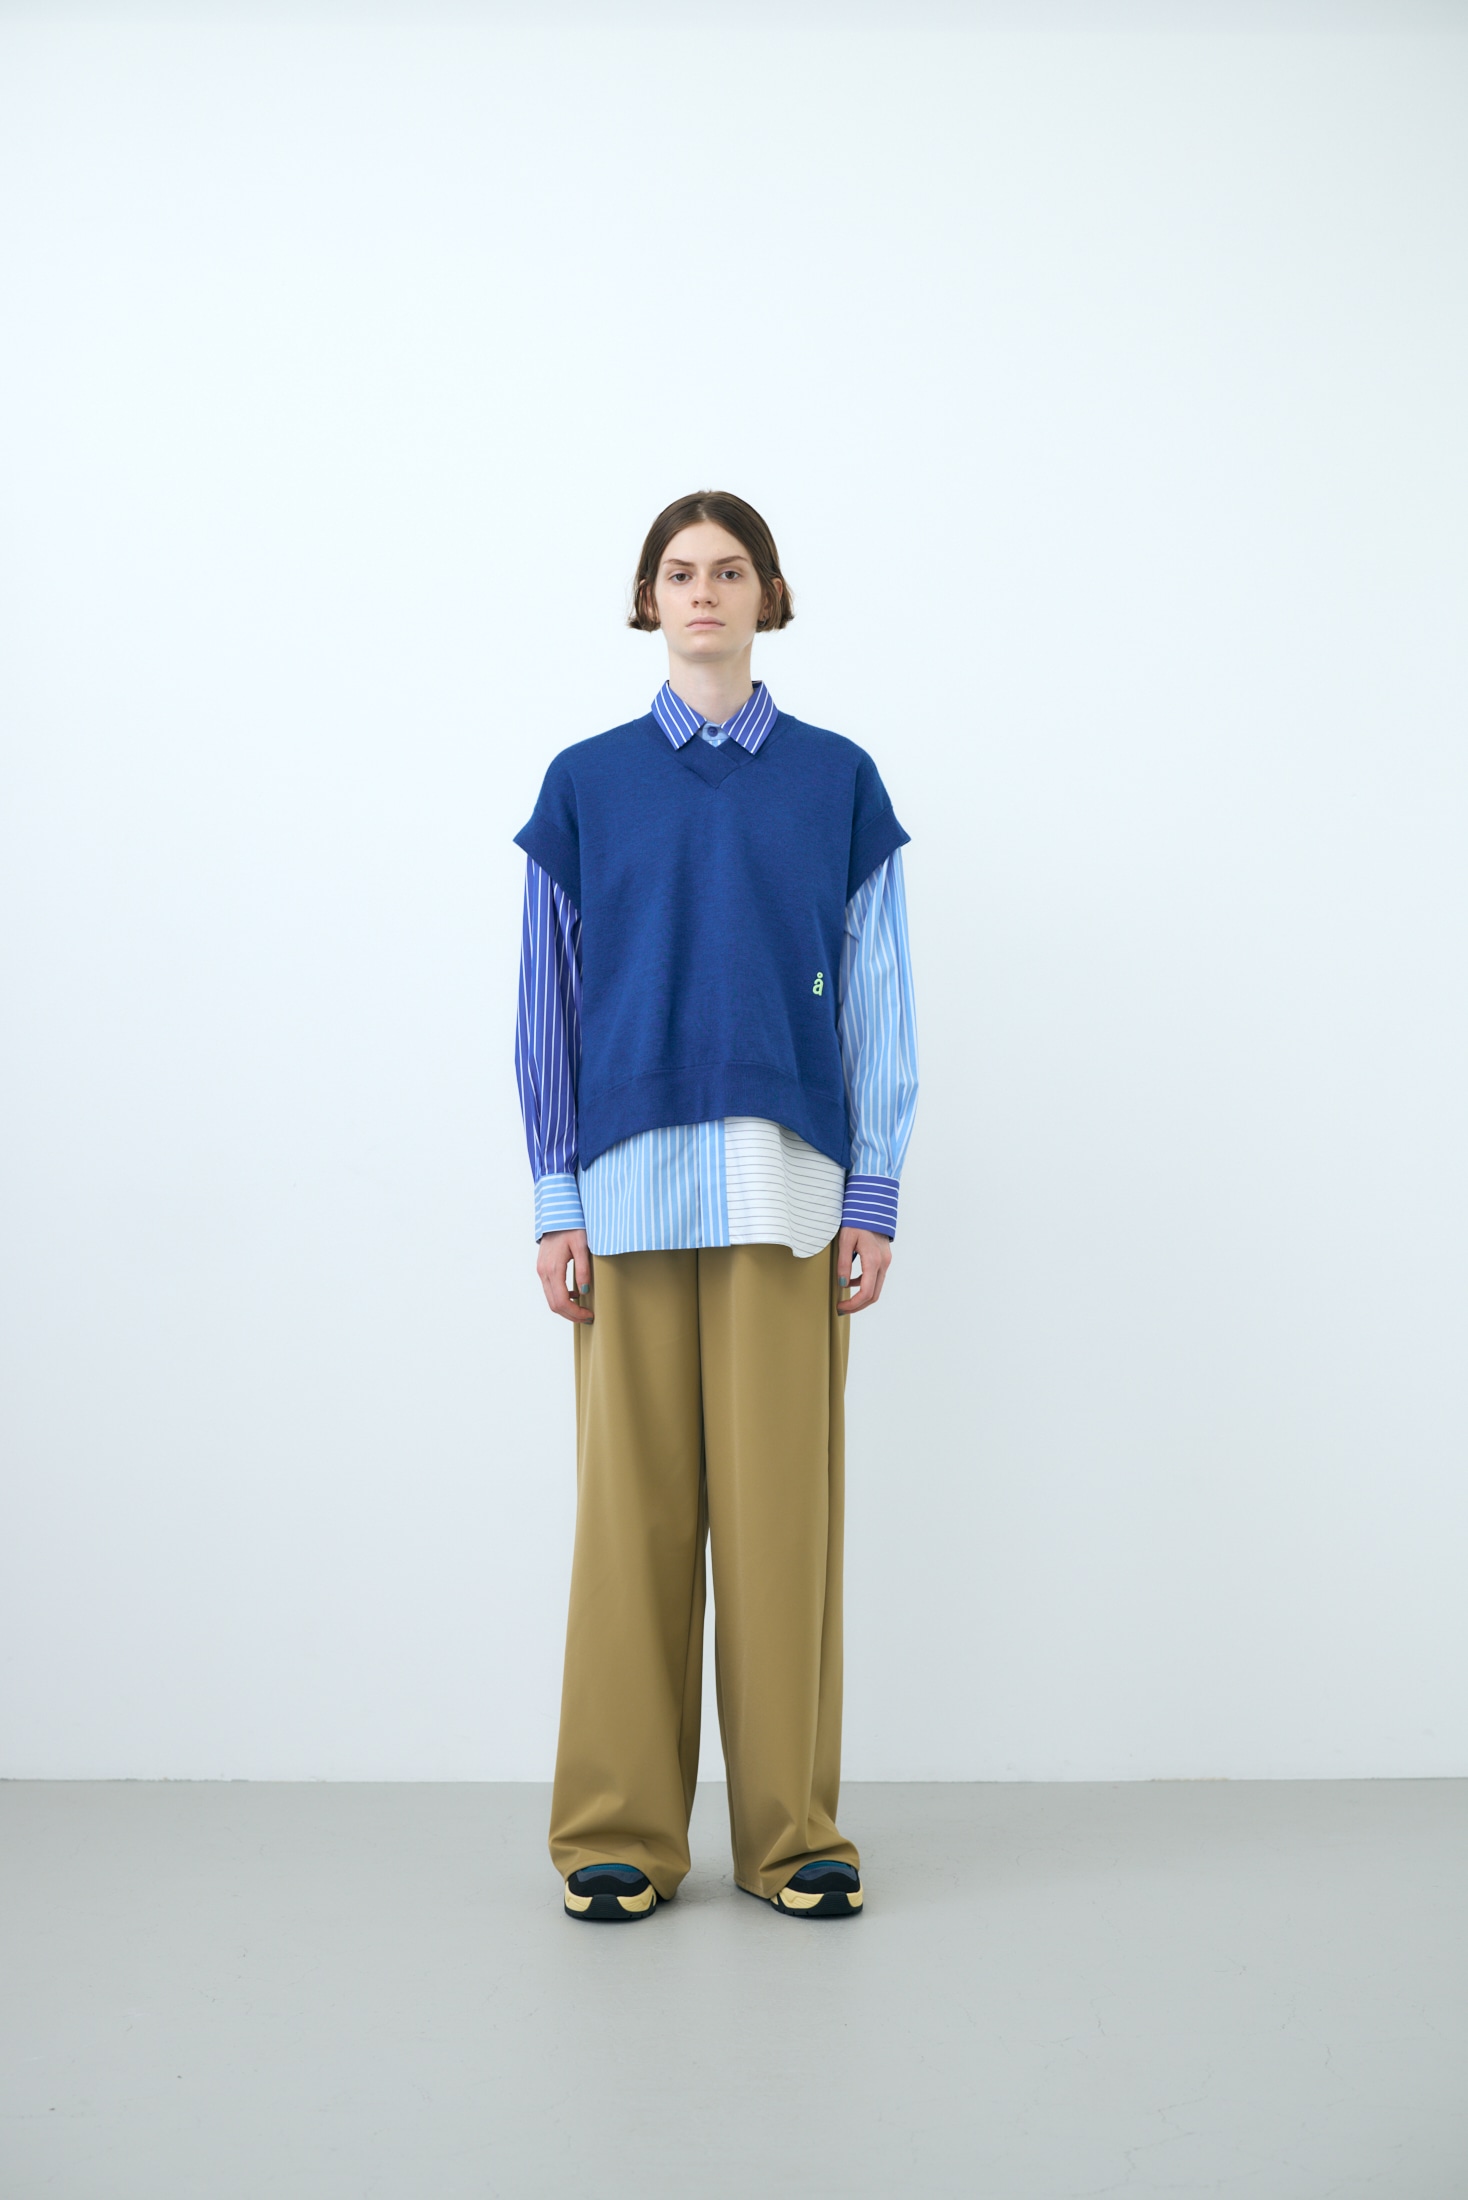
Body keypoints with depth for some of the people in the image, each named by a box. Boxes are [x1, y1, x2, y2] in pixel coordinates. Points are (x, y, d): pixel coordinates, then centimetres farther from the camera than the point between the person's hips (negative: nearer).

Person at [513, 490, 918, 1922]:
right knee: (636, 1499, 1)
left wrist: (875, 1195, 1)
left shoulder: (837, 780, 10)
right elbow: (549, 996, 8)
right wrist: (555, 1199, 1)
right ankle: (621, 1832, 12)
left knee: (783, 1498, 0)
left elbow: (876, 995, 8)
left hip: (788, 1183, 0)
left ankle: (791, 1830, 12)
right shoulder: (587, 782, 10)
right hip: (631, 1181, 0)